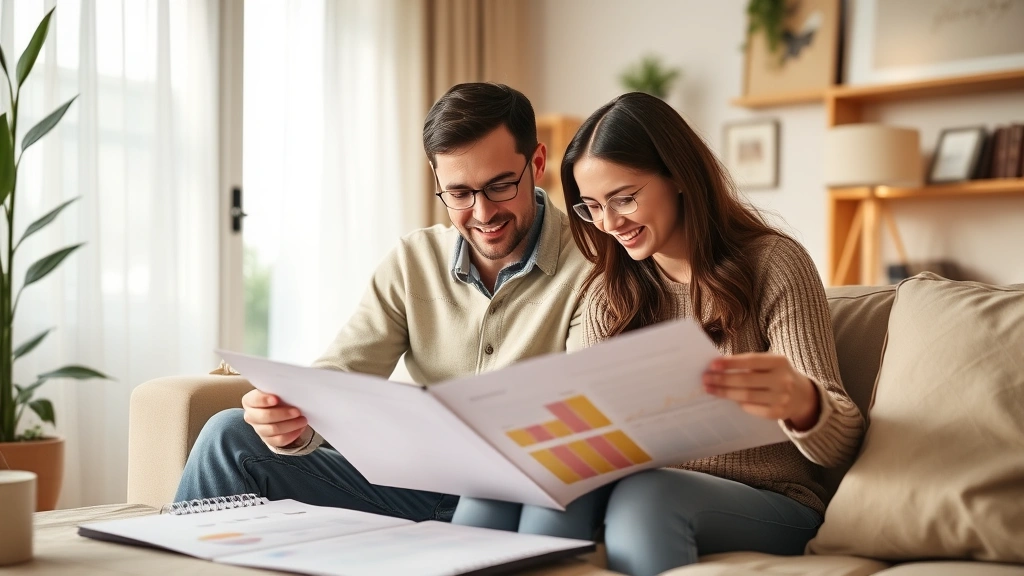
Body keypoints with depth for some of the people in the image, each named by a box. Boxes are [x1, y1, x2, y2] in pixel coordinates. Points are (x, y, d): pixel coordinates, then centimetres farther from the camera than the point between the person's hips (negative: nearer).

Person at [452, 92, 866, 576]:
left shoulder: (773, 265, -6)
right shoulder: (607, 293, 9)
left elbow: (840, 442, -12)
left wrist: (800, 402, -36)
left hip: (767, 503, -3)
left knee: (644, 497, -34)